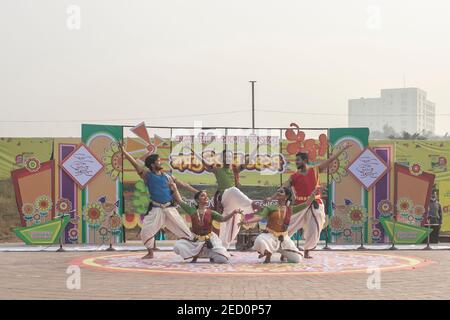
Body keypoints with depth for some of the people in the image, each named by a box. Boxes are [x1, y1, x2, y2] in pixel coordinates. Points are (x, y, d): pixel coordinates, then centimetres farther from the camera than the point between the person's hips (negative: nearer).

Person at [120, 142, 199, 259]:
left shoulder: (167, 176, 6)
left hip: (169, 208, 2)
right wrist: (124, 151, -19)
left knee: (183, 229, 3)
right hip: (156, 209, -2)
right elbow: (135, 163, -10)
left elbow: (183, 185, 10)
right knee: (146, 231, -5)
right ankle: (150, 253, 14)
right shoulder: (147, 175, -1)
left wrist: (197, 192, 9)